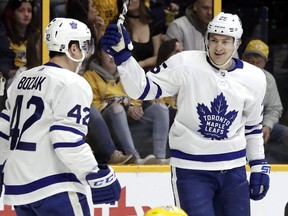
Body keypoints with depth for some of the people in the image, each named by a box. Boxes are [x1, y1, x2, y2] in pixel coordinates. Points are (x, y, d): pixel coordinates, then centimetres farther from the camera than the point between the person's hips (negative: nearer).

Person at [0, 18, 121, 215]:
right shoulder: (72, 84, -11)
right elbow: (68, 141, -19)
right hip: (54, 189, -9)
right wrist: (98, 176, -15)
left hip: (18, 186, 9)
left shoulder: (23, 79, 15)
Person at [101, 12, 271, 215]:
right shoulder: (185, 64, -12)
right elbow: (143, 89, -10)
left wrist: (259, 166, 14)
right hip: (190, 169, -4)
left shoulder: (254, 78, 0)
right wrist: (122, 55, -25)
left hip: (233, 170, 4)